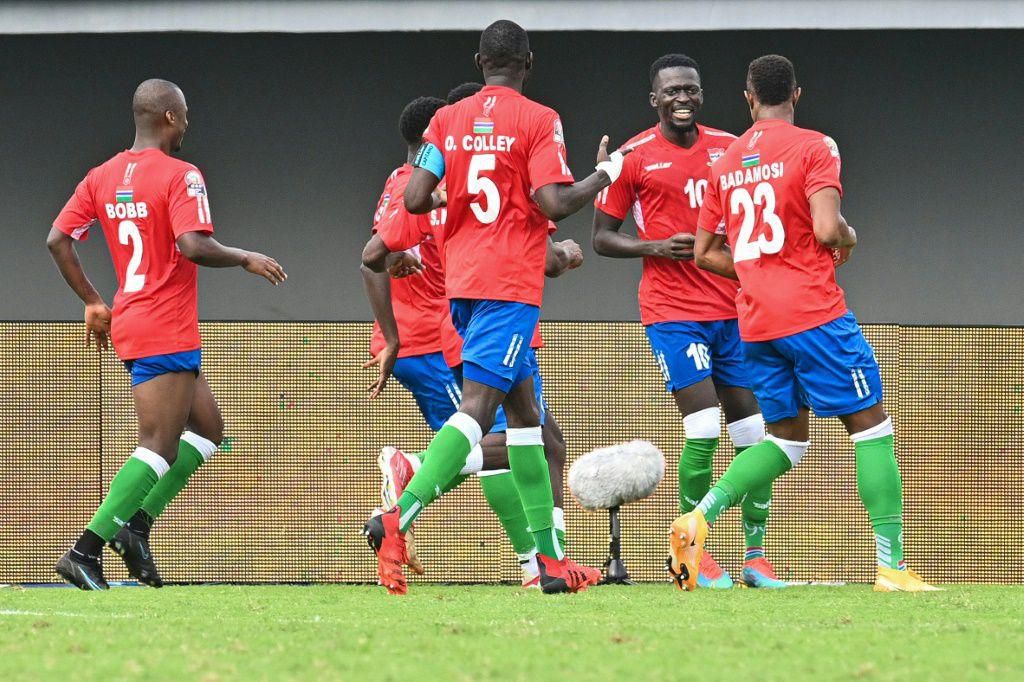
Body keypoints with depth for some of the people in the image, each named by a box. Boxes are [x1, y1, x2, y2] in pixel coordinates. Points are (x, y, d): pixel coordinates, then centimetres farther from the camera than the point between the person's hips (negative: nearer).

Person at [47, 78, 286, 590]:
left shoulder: (102, 177, 10)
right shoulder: (180, 176, -12)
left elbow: (58, 240, 8)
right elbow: (194, 247, -24)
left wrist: (92, 302, 16)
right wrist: (246, 259, -7)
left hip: (129, 324, 9)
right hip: (168, 332, -9)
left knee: (207, 429, 19)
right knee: (159, 448, -9)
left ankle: (136, 524, 8)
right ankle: (86, 551, -18)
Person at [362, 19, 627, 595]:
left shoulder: (448, 120, 8)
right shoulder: (538, 120, -6)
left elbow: (415, 199, 0)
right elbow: (554, 203, -15)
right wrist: (603, 177, 3)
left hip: (461, 284, 7)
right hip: (512, 283, -7)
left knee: (524, 411, 15)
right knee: (477, 408, -13)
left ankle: (552, 558, 15)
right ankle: (398, 520, -32)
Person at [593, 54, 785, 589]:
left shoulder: (730, 149, 9)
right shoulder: (633, 158, -1)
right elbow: (602, 238, 2)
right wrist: (657, 247, -14)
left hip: (733, 309, 4)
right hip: (672, 310, -4)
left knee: (753, 433, 2)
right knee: (704, 430, -14)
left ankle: (756, 558, 11)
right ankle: (696, 555, -2)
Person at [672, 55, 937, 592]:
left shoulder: (726, 162, 12)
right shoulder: (814, 147, -5)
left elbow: (705, 253, 15)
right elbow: (827, 229, -18)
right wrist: (848, 238, 4)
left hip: (755, 322, 6)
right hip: (814, 313, -6)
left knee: (786, 438, 15)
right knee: (870, 426, 1)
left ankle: (698, 518, -6)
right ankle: (891, 566, -6)